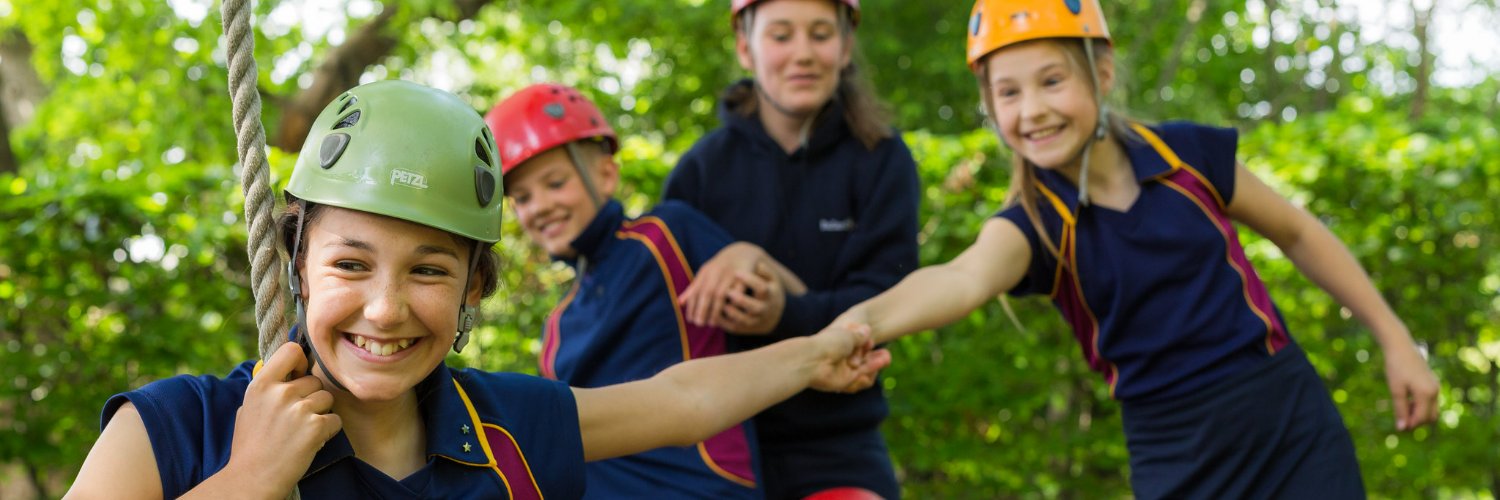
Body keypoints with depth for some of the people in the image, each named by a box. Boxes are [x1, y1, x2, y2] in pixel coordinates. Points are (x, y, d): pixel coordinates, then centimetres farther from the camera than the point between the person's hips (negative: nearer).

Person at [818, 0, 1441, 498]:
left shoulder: (1186, 154, -4)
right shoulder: (1034, 222, -10)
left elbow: (1297, 234, 12)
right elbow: (964, 276, -34)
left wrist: (1395, 341, 12)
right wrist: (868, 317, -56)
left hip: (1293, 428, 1)